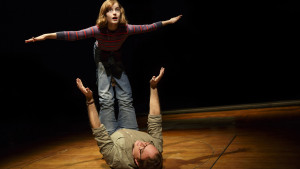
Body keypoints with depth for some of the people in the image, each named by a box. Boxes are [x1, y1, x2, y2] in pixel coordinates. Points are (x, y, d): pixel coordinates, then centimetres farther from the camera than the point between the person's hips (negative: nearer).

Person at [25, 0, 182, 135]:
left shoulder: (126, 29, -24)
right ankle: (110, 135, -1)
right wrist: (47, 36, -39)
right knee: (106, 98, -10)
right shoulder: (98, 30, -29)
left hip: (117, 58, 2)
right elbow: (74, 35, -33)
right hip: (102, 58, -2)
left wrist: (169, 21, -6)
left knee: (126, 97, -4)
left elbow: (147, 27, -13)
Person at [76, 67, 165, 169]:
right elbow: (155, 122, -30)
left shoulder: (118, 160, -48)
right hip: (132, 132, 3)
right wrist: (154, 87, -31)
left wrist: (89, 100, -41)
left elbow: (99, 133, -41)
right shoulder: (157, 148, -39)